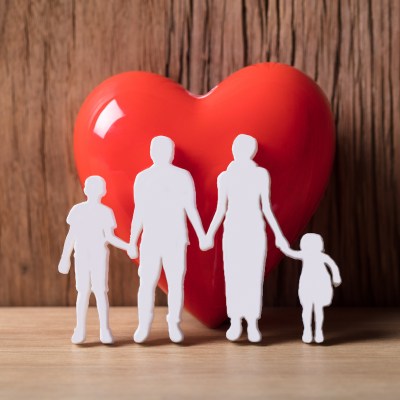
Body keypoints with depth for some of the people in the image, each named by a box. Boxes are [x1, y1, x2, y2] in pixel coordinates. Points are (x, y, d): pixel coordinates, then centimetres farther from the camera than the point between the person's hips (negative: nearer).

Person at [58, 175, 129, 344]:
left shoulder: (106, 212, -2)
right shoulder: (77, 210, 2)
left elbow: (109, 237, -4)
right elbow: (71, 235, 6)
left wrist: (128, 247, -18)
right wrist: (65, 257, 5)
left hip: (100, 256, -1)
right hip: (81, 256, 1)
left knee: (100, 291, -5)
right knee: (83, 291, -1)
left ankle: (105, 330, 2)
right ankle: (80, 330, 6)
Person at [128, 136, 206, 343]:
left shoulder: (183, 176, -2)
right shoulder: (142, 178, 3)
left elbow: (191, 209, 1)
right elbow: (139, 213, 6)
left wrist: (202, 236, -6)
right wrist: (132, 242, 4)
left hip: (176, 240, -1)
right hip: (151, 241, 1)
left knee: (176, 283, 0)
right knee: (147, 284, -2)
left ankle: (174, 325, 13)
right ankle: (144, 326, 11)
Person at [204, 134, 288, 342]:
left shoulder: (262, 174, 2)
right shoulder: (224, 177, 4)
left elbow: (266, 207, 5)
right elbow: (220, 209, 6)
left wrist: (278, 234, 1)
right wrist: (209, 234, -1)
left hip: (255, 231, 0)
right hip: (232, 231, 1)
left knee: (254, 277, -3)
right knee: (232, 277, -2)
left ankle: (252, 324, 6)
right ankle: (235, 323, 9)